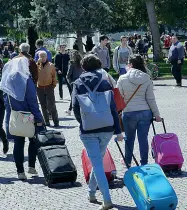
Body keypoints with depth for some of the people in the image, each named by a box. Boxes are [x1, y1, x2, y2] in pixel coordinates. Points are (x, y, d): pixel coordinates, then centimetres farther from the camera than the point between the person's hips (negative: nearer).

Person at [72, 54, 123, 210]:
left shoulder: (78, 84, 0)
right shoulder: (104, 83, 2)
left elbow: (75, 106, -8)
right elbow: (113, 108, -3)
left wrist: (83, 122, 9)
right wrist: (118, 130, -1)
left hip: (88, 131, -2)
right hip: (106, 129, 2)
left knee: (97, 164, -3)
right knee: (98, 160, 20)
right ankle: (91, 192, 31)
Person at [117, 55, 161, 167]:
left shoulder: (123, 79, -6)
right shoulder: (147, 79, -2)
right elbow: (151, 99, -1)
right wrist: (156, 114, 7)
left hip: (129, 113, -1)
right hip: (145, 112, 1)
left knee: (129, 138, 15)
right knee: (143, 138, 6)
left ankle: (128, 161, 31)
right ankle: (144, 163, 12)